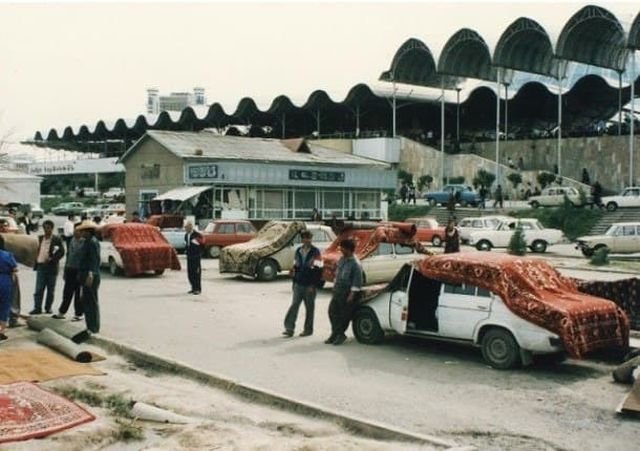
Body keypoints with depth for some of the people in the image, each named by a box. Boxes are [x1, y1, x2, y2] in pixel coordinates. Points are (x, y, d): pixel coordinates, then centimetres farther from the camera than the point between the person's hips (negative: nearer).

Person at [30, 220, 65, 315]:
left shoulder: (57, 239, -4)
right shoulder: (40, 238, 9)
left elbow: (61, 252, -9)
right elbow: (37, 250, 15)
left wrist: (52, 259, -17)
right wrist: (36, 261, 1)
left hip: (51, 267, -3)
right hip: (41, 265, 3)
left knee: (50, 290, 6)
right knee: (39, 289, -1)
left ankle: (48, 307, 15)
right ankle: (37, 308, 2)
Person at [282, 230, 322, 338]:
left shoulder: (315, 252, -7)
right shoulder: (298, 251, 11)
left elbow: (318, 270, -10)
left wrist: (314, 285, -14)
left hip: (309, 285, -4)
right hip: (298, 284, 4)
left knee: (309, 308, 5)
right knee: (294, 305, -1)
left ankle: (308, 329, 14)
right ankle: (289, 328, -1)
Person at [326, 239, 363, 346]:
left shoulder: (355, 264, -17)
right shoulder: (342, 260, 9)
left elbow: (357, 281, -18)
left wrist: (352, 294, -20)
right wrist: (335, 285, 19)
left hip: (348, 292, -8)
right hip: (338, 291, 8)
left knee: (344, 315, 0)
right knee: (332, 311, 6)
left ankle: (339, 334, 12)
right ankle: (336, 334, 14)